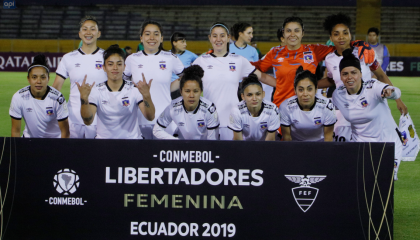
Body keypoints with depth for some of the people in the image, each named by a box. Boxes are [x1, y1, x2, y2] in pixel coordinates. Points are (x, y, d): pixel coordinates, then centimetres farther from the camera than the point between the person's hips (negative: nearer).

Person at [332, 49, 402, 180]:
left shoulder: (372, 87, -21)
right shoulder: (338, 95, -8)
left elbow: (396, 93, -41)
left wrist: (390, 92, -64)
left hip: (388, 141, -3)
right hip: (360, 143, 3)